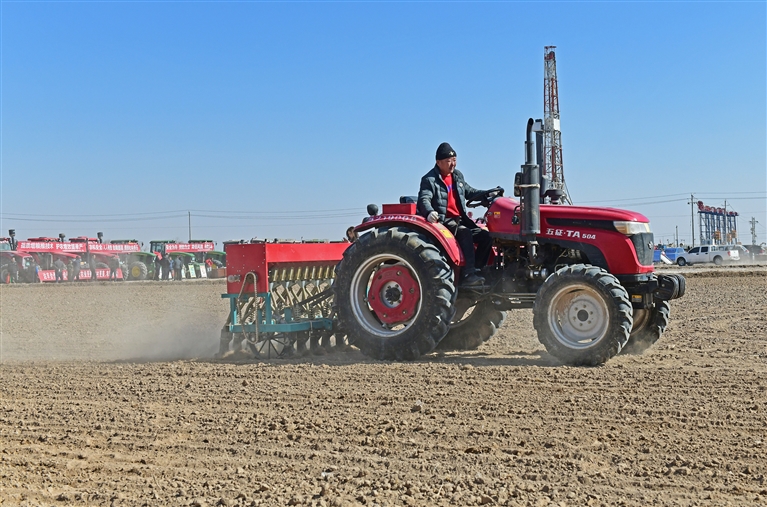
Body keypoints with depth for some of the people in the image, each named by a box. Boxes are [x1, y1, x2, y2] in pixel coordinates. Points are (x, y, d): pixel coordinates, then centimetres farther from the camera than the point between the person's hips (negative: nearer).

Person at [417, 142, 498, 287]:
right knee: (465, 233, -33)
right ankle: (469, 274, -39)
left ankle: (475, 271, -5)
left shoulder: (457, 176, 17)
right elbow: (424, 199, -19)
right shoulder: (429, 180, -5)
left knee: (485, 237, -6)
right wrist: (429, 212, -41)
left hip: (459, 220, 8)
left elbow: (470, 192, 28)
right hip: (442, 220, -8)